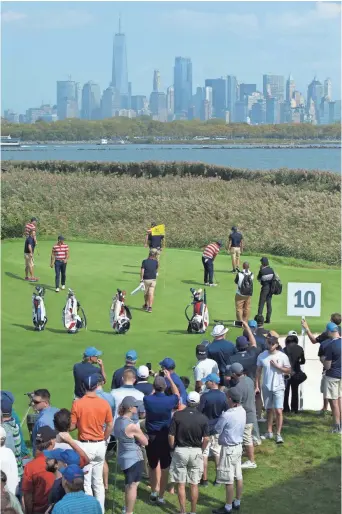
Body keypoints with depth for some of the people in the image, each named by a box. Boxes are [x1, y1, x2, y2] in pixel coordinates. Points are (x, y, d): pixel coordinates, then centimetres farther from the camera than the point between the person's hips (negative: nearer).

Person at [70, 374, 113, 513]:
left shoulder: (77, 404, -12)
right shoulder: (104, 404, -5)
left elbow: (72, 426, -7)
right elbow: (110, 426, 0)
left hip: (85, 446, -3)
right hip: (100, 446, 3)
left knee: (86, 483, 5)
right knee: (98, 482, 15)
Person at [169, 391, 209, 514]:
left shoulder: (177, 415, -9)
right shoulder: (203, 418, -6)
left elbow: (171, 436, -8)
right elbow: (206, 439, -7)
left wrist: (173, 449, 8)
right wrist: (201, 451, 9)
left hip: (180, 451, -1)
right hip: (196, 451, 1)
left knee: (181, 484, 7)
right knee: (194, 484, 10)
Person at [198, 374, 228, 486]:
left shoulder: (205, 396, -18)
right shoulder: (223, 396, -6)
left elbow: (199, 412, -15)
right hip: (219, 429, 4)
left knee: (204, 454, 6)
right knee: (218, 453, 14)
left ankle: (204, 479, 9)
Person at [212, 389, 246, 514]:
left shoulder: (226, 415, -24)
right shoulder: (242, 411, -2)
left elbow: (217, 430, -14)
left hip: (229, 448, -8)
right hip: (238, 446, 8)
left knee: (229, 480, 1)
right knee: (238, 477, 16)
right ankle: (237, 502, 27)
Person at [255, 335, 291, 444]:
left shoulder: (282, 356, -7)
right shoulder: (262, 356, 0)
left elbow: (288, 371, -3)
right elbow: (258, 371, 5)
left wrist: (277, 366, -15)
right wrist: (257, 386, 2)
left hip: (278, 387, -3)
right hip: (266, 387, 3)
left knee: (278, 411, -9)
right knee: (269, 410, 14)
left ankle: (278, 434, -3)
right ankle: (269, 432, 24)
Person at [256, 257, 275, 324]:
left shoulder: (262, 271, -16)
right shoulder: (271, 270, -1)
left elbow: (258, 278, -2)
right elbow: (274, 278, 5)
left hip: (265, 288, -5)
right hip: (270, 288, 5)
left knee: (261, 303, 1)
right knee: (269, 303, 9)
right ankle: (268, 319, 9)